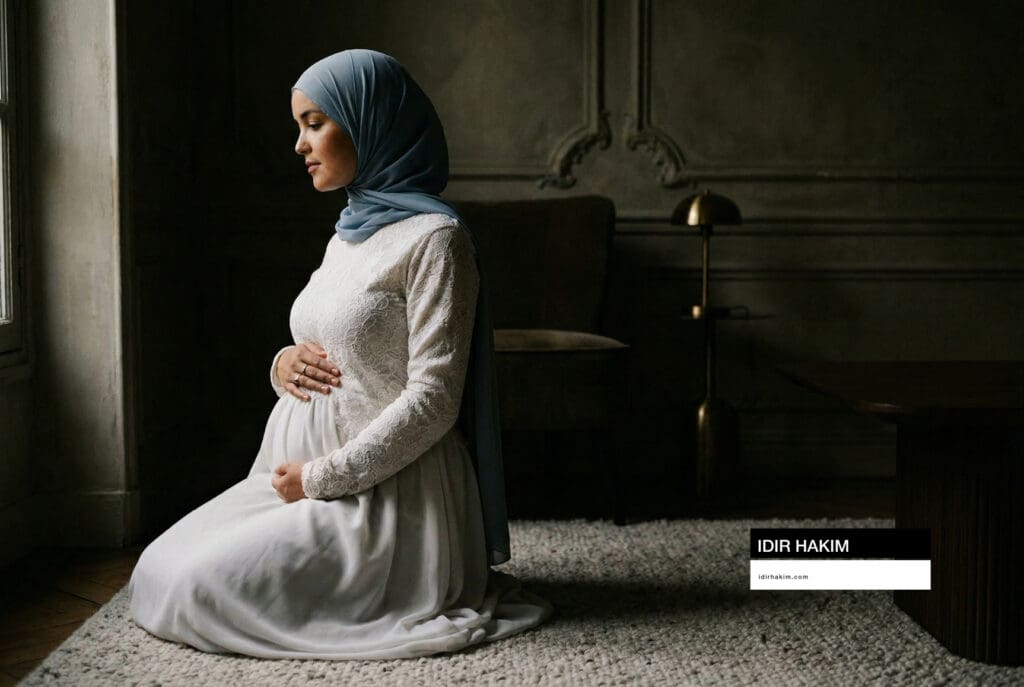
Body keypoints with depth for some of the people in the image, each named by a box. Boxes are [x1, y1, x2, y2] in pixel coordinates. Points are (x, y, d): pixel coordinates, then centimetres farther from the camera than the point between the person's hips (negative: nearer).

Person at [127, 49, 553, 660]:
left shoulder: (434, 238, -14)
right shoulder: (349, 233, 14)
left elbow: (433, 402, -19)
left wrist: (322, 476, -16)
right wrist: (283, 365, -1)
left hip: (384, 491, -9)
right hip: (302, 473, 9)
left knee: (195, 589, -18)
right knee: (158, 570, 2)